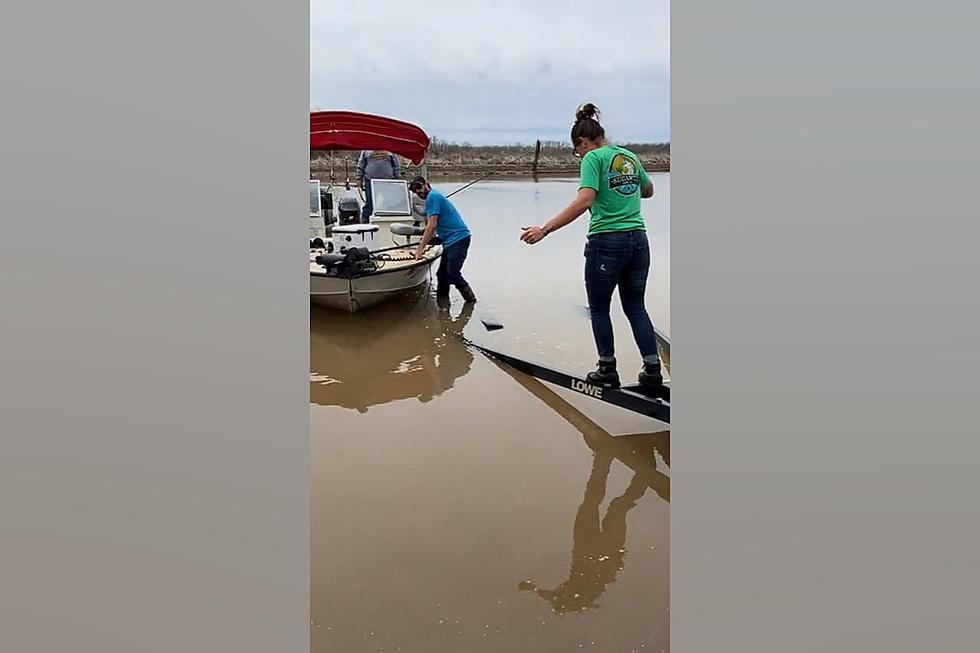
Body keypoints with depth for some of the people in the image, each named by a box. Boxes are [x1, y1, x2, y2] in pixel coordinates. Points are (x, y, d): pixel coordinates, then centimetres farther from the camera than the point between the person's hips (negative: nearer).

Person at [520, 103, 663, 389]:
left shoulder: (593, 158, -8)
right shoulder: (630, 156, 12)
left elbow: (583, 201, -22)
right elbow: (648, 190, 29)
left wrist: (544, 229, -23)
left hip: (606, 242, -6)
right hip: (638, 241, 6)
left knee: (599, 308, 12)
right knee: (636, 307, 16)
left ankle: (608, 370, 17)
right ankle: (653, 370, 16)